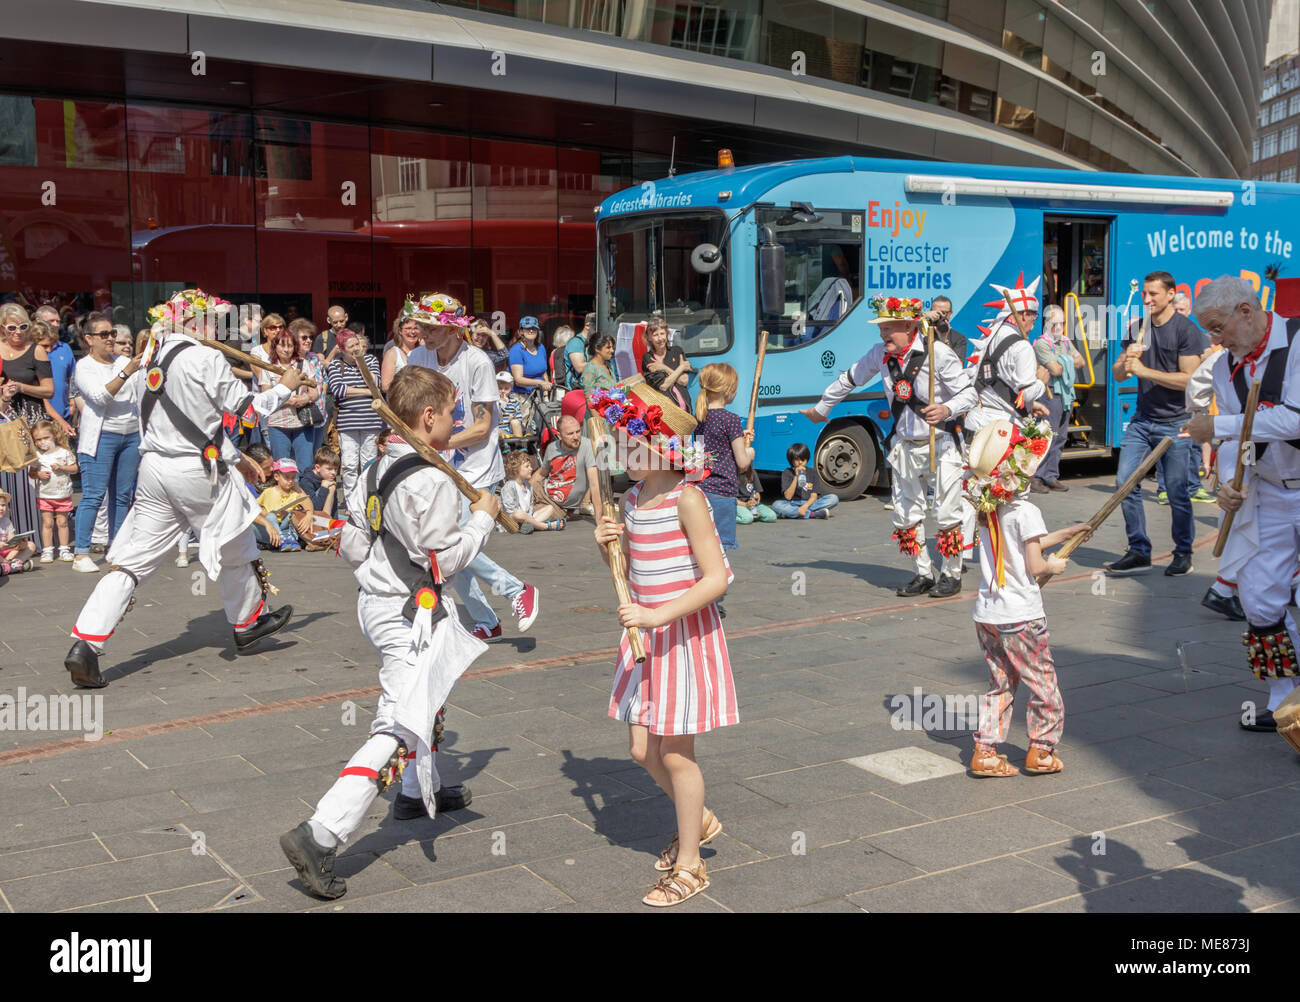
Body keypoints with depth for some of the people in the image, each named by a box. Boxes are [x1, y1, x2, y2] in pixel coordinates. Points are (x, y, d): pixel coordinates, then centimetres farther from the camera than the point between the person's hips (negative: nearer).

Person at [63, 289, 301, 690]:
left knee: (132, 560, 4)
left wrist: (236, 458, 25)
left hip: (154, 469, 7)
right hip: (196, 473, -7)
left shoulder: (158, 360, 16)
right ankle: (248, 623, 35)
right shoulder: (206, 359, -11)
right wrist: (284, 388, 9)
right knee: (235, 548, 16)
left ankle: (85, 645, -6)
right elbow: (244, 408, -6)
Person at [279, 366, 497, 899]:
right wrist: (482, 517, -7)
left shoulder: (376, 472, 5)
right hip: (414, 615, -10)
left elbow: (351, 545, 8)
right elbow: (445, 560, -19)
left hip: (376, 601, 10)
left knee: (423, 699, 30)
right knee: (397, 729, -9)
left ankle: (419, 792, 50)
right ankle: (319, 836, -17)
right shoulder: (433, 483, -21)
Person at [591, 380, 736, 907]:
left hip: (686, 633, -7)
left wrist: (658, 614, -27)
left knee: (675, 753, 2)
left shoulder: (686, 499, -17)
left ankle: (689, 865, 20)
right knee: (643, 750, 12)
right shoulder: (632, 501, 5)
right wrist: (608, 547, -4)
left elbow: (716, 578, -20)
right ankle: (699, 820, 40)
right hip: (646, 636, 7)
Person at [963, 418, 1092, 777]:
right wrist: (1054, 566, 4)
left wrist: (1069, 532, 27)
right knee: (1043, 684, 10)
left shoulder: (988, 509, 7)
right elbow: (1034, 566, -17)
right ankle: (1040, 751, 18)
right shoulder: (1025, 511, -16)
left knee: (1000, 685, 16)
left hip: (986, 614, 7)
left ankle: (985, 751, 12)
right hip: (1021, 617, -7)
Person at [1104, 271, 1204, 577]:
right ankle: (1139, 552, 7)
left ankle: (1183, 553, 17)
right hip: (1142, 420, 6)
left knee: (1177, 491, 0)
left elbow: (1188, 379, -16)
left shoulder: (1187, 330, -7)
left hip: (1174, 423, -6)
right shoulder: (1137, 328, 12)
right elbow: (1117, 375, 12)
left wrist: (1144, 370, -16)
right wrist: (1126, 361, -10)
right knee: (1125, 482, -3)